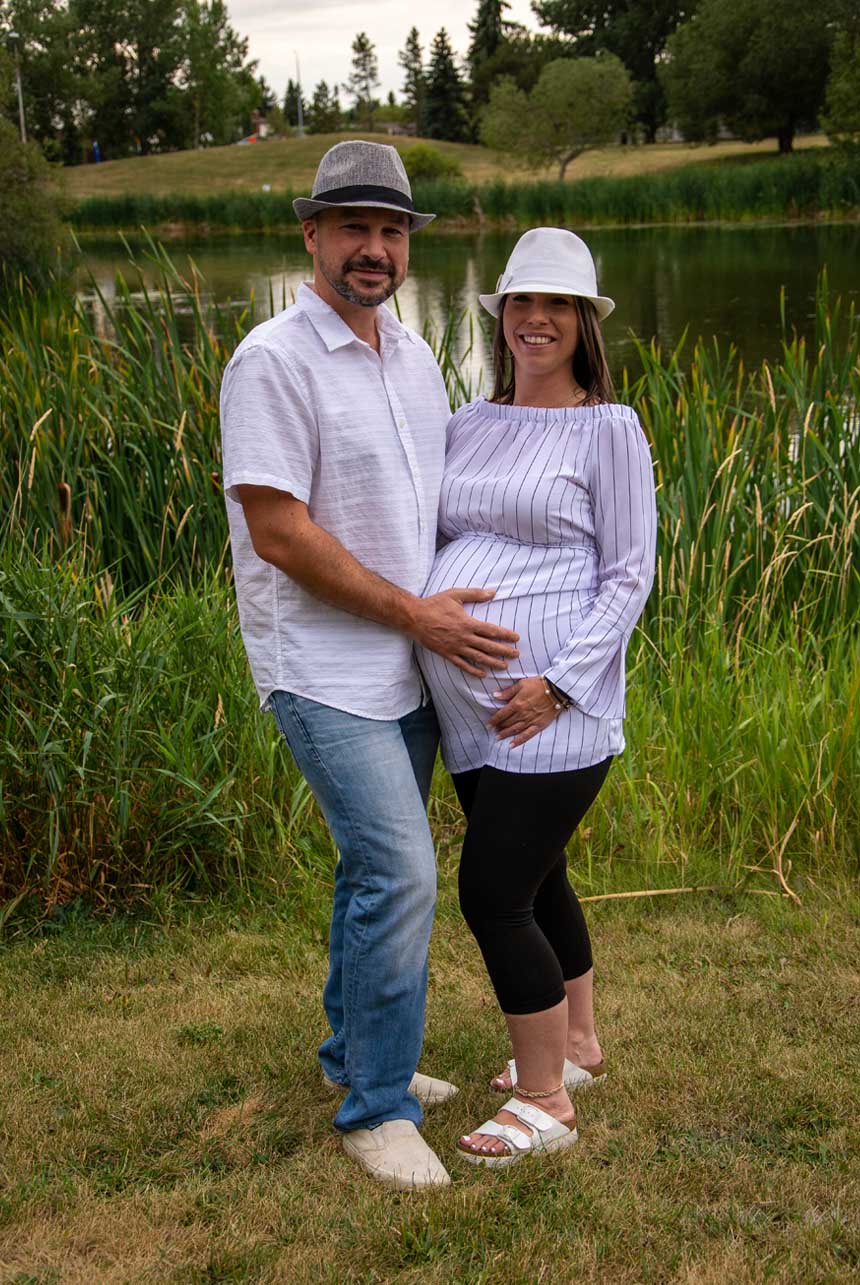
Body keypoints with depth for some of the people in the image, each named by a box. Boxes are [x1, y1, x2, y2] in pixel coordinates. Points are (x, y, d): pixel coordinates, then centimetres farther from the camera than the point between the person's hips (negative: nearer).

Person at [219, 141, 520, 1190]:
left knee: (378, 866, 16)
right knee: (400, 873, -11)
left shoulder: (414, 355, 10)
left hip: (412, 664, 8)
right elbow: (278, 531, -19)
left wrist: (451, 614, 9)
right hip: (324, 670, -8)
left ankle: (355, 1054, 34)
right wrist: (416, 615, -16)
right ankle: (375, 1110, 5)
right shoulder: (273, 361, -14)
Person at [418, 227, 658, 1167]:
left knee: (493, 897, -7)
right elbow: (432, 541, 20)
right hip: (471, 707, 7)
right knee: (533, 879, 19)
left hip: (555, 707, -7)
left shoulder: (608, 429, -5)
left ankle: (544, 1102, 10)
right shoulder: (469, 425, 12)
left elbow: (629, 577, -8)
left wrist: (557, 682, -17)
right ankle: (577, 1045, 40)